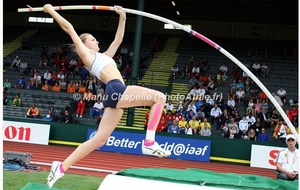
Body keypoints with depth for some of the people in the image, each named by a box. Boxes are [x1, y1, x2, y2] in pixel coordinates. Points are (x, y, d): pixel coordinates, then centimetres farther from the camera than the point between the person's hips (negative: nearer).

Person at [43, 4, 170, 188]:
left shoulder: (104, 56, 34)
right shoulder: (85, 53, 12)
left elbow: (118, 40, 39)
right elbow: (69, 27, 11)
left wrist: (122, 18, 35)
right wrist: (51, 10, 17)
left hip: (115, 94, 9)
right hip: (116, 89, -9)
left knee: (98, 140, 2)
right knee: (159, 97, -11)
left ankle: (61, 167, 3)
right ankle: (149, 143, -20)